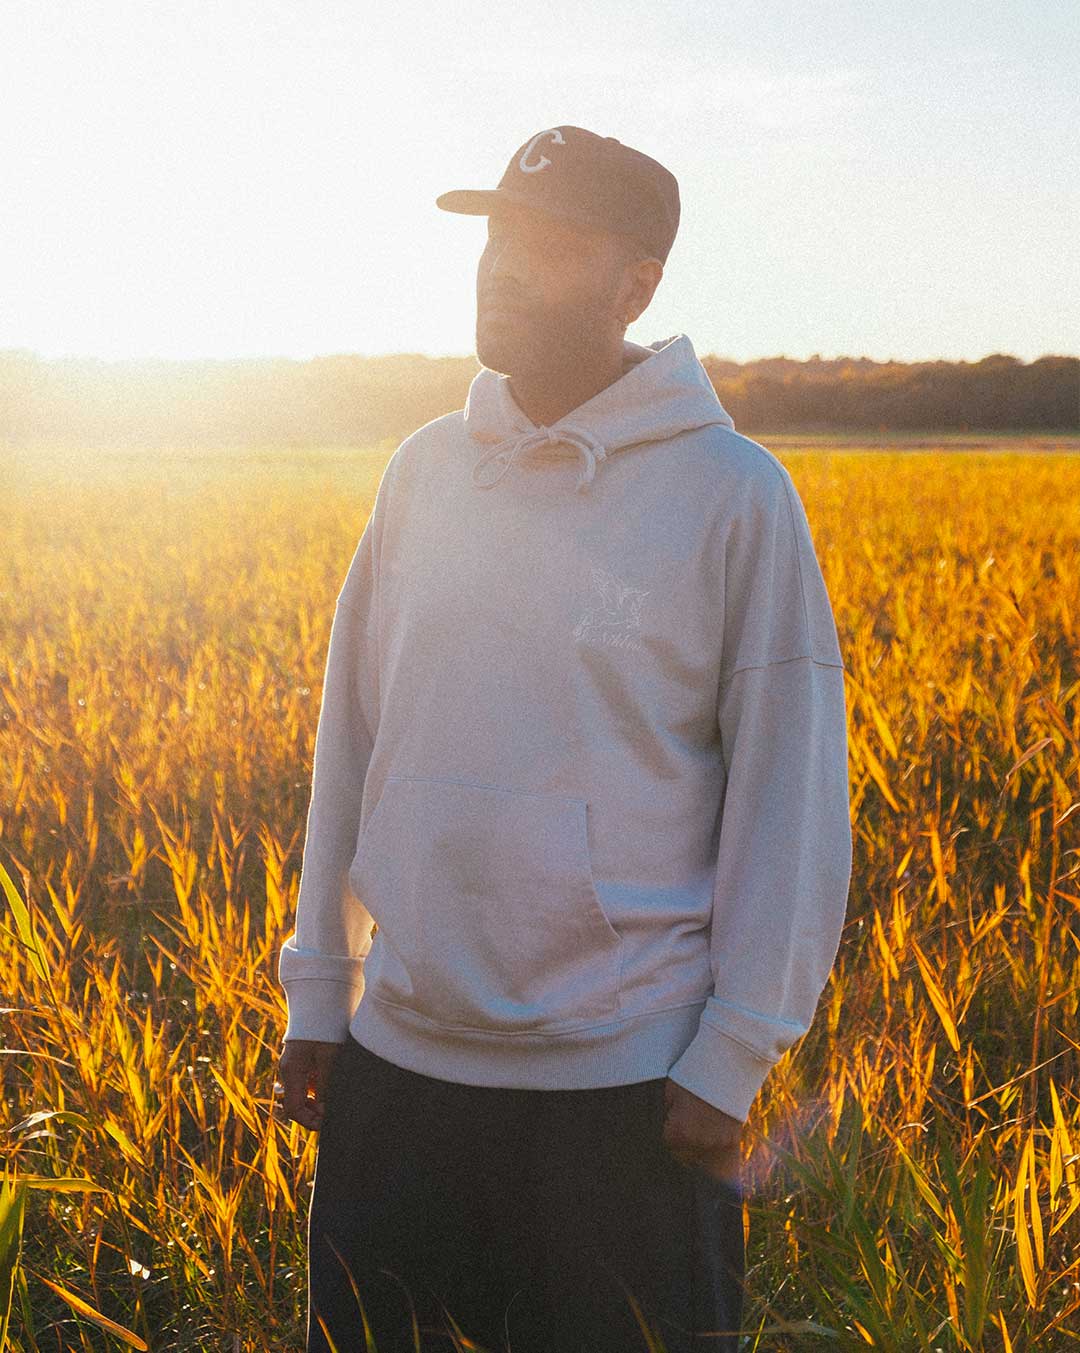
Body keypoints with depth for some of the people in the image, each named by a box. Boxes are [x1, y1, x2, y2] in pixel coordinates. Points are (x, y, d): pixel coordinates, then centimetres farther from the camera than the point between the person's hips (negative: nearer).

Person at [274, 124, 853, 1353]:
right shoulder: (424, 470, 5)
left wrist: (729, 1065, -9)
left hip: (624, 1089, -4)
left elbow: (789, 794, -7)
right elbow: (352, 733, 11)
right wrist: (316, 989, 10)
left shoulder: (733, 496, -8)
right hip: (396, 1064, 5)